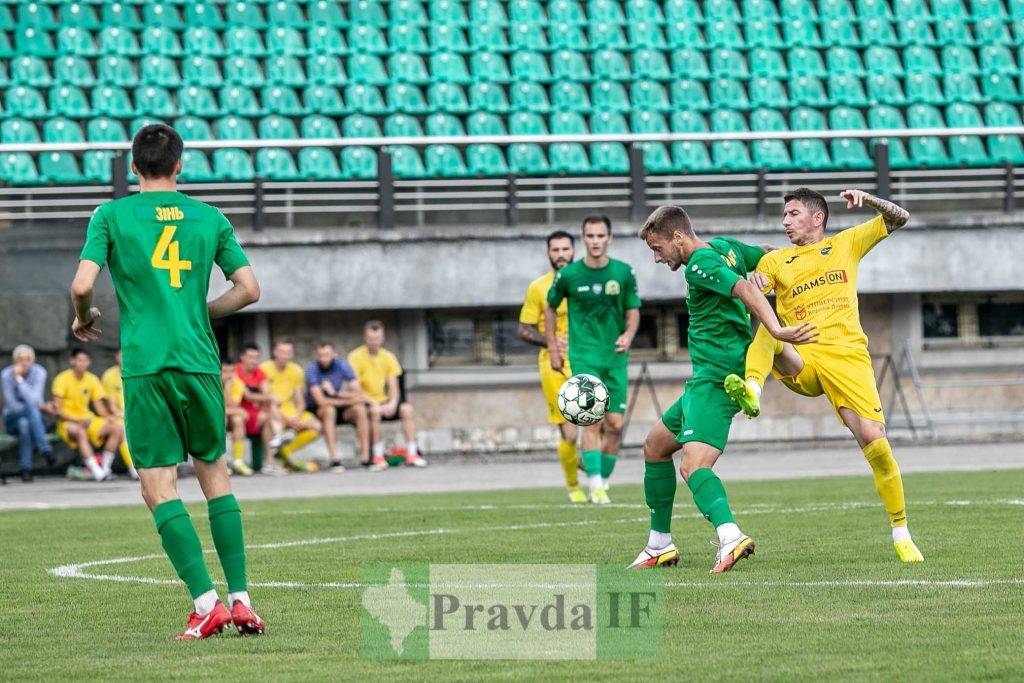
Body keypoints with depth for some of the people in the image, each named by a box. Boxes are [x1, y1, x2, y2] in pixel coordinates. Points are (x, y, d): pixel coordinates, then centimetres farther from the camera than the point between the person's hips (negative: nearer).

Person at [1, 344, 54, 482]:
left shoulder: (39, 372, -11)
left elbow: (33, 399, -24)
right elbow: (12, 405, -12)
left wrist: (19, 378, -28)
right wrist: (36, 407, -14)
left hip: (34, 419, 1)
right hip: (12, 420, -1)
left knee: (24, 424, -37)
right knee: (31, 408, -35)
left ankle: (25, 468, -41)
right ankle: (44, 449, -45)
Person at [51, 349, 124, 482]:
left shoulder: (92, 380, 9)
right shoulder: (62, 379, -7)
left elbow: (99, 405, 11)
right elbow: (57, 409, -12)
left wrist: (108, 417, -11)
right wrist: (77, 421, -24)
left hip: (87, 420, 6)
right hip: (67, 423, -6)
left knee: (117, 428, -16)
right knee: (80, 432, -40)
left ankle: (105, 467, -13)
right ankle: (97, 472, -43)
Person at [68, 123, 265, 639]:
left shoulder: (112, 216, 1)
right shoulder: (210, 218, 9)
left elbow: (82, 286, -8)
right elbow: (248, 289, 9)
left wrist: (83, 319, 14)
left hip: (146, 365, -3)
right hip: (200, 361, 3)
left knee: (159, 487, -2)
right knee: (215, 474, 15)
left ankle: (205, 602, -13)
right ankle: (240, 600, 10)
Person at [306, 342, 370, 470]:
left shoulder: (342, 366, -8)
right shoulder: (312, 370, -18)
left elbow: (358, 393, -15)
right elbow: (320, 401, -27)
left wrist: (336, 393, -25)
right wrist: (349, 400, -25)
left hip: (339, 408, 4)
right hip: (315, 410, -4)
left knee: (360, 409, -22)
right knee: (329, 409, -35)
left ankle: (365, 456, -20)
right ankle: (333, 458, -36)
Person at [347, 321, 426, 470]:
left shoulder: (388, 357, 8)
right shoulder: (356, 357, -7)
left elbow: (394, 388, 5)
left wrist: (392, 403, -17)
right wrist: (374, 403, -25)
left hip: (384, 402, 5)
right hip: (365, 402, -5)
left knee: (407, 408, -22)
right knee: (375, 411, -37)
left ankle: (411, 454, -21)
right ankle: (377, 458, -33)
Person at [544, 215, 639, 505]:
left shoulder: (624, 273, 1)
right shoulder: (568, 275, -3)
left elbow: (633, 310, 11)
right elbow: (550, 309, 12)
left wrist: (628, 335, -9)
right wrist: (553, 349, 9)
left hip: (616, 357, 3)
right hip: (584, 357, -3)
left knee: (615, 424, 0)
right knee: (592, 420, -15)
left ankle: (604, 480, 15)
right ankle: (596, 486, -17)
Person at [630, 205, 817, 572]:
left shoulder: (700, 263, -15)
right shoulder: (725, 246, 13)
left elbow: (745, 289, -29)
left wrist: (776, 330, -42)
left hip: (715, 379, -11)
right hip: (706, 379, 11)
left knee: (693, 466, -26)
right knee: (655, 446, 22)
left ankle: (730, 537, -49)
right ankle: (660, 545, 29)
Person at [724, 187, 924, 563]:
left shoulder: (846, 244, 18)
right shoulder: (775, 260, 18)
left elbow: (899, 218, 18)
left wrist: (865, 198, 0)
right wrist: (752, 285, -21)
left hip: (847, 356, -1)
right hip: (799, 362, 1)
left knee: (875, 443, -13)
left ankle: (901, 534, -1)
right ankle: (752, 393, -56)